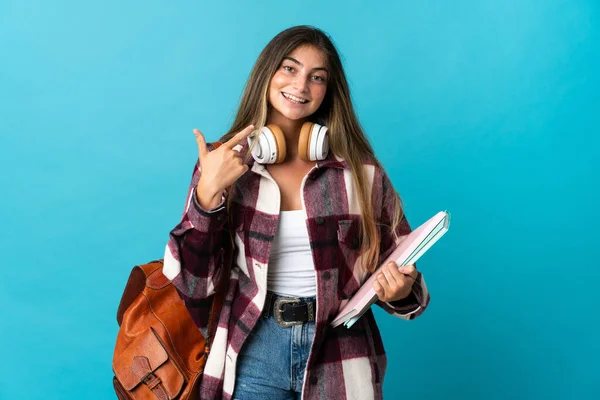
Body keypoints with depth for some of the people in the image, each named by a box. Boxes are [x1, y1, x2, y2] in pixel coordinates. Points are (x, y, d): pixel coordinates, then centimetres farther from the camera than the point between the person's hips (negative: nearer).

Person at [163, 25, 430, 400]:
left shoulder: (360, 169, -3)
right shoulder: (224, 162, -3)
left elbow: (395, 264, 3)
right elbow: (195, 284, -7)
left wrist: (400, 291, -19)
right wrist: (207, 193, -19)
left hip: (339, 358, 1)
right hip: (253, 350, 0)